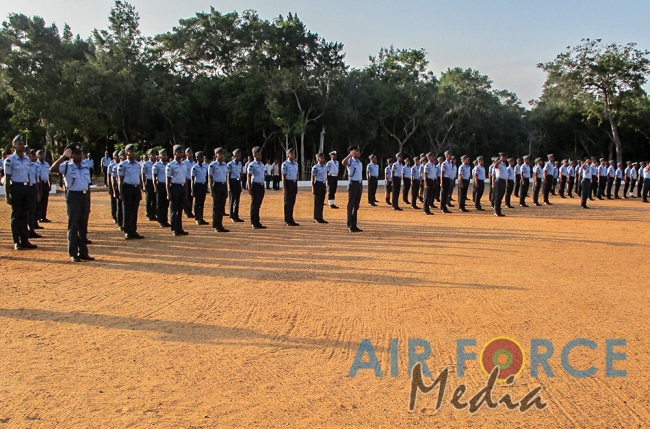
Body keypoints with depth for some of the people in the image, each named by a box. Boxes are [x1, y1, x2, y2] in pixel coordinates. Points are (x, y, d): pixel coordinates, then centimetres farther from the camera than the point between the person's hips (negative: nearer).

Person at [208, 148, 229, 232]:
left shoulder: (225, 165, 11)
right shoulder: (212, 165, -6)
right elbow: (210, 178, -7)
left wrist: (226, 190, 14)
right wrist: (211, 190, -13)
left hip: (224, 185, 6)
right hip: (216, 185, -6)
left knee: (222, 206, 8)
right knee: (216, 206, 0)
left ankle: (220, 225, 16)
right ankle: (215, 226, 7)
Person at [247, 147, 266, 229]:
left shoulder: (262, 165, 14)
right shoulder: (252, 165, -9)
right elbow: (248, 177, -10)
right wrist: (249, 189, -15)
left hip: (261, 186, 7)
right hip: (255, 185, -7)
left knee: (258, 205, 11)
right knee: (254, 205, -2)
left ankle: (257, 222, 16)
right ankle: (253, 223, 3)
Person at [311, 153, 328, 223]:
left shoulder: (325, 167, 11)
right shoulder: (315, 167, -9)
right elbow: (312, 178, -8)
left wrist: (326, 187, 17)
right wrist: (313, 188, -12)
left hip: (323, 184, 6)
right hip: (318, 184, -6)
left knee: (322, 202, 9)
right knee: (317, 202, -1)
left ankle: (320, 218, 16)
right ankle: (317, 218, 6)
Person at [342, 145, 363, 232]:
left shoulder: (360, 163, 16)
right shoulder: (350, 161, -7)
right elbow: (344, 162, -32)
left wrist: (362, 186, 16)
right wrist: (350, 154, -26)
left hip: (359, 184, 7)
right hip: (353, 183, -7)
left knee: (356, 206, 10)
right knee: (351, 205, -4)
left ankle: (354, 225, 17)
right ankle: (350, 226, -1)